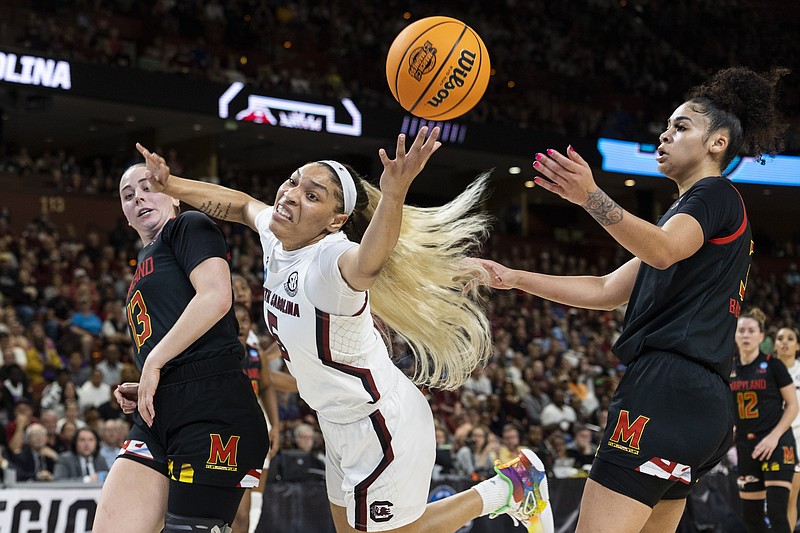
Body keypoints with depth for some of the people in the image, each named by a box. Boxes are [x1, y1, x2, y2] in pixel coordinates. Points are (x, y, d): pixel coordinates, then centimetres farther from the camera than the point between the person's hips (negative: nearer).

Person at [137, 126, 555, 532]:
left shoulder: (331, 260, -33)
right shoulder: (276, 233, -8)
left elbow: (365, 265, -57)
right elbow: (243, 204, 15)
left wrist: (393, 195, -74)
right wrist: (172, 186, 5)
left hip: (382, 425, -9)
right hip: (342, 422, 9)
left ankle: (506, 487, 21)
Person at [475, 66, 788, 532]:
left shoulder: (715, 194, 0)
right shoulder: (692, 213, 30)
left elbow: (663, 251, -24)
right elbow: (606, 291, 28)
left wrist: (591, 197, -38)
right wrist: (513, 278, 22)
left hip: (670, 389, -11)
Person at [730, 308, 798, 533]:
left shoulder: (773, 365, -5)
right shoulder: (730, 370, 8)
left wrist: (774, 436, -14)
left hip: (776, 445, -5)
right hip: (746, 447, 5)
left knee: (776, 513, -15)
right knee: (750, 514, 6)